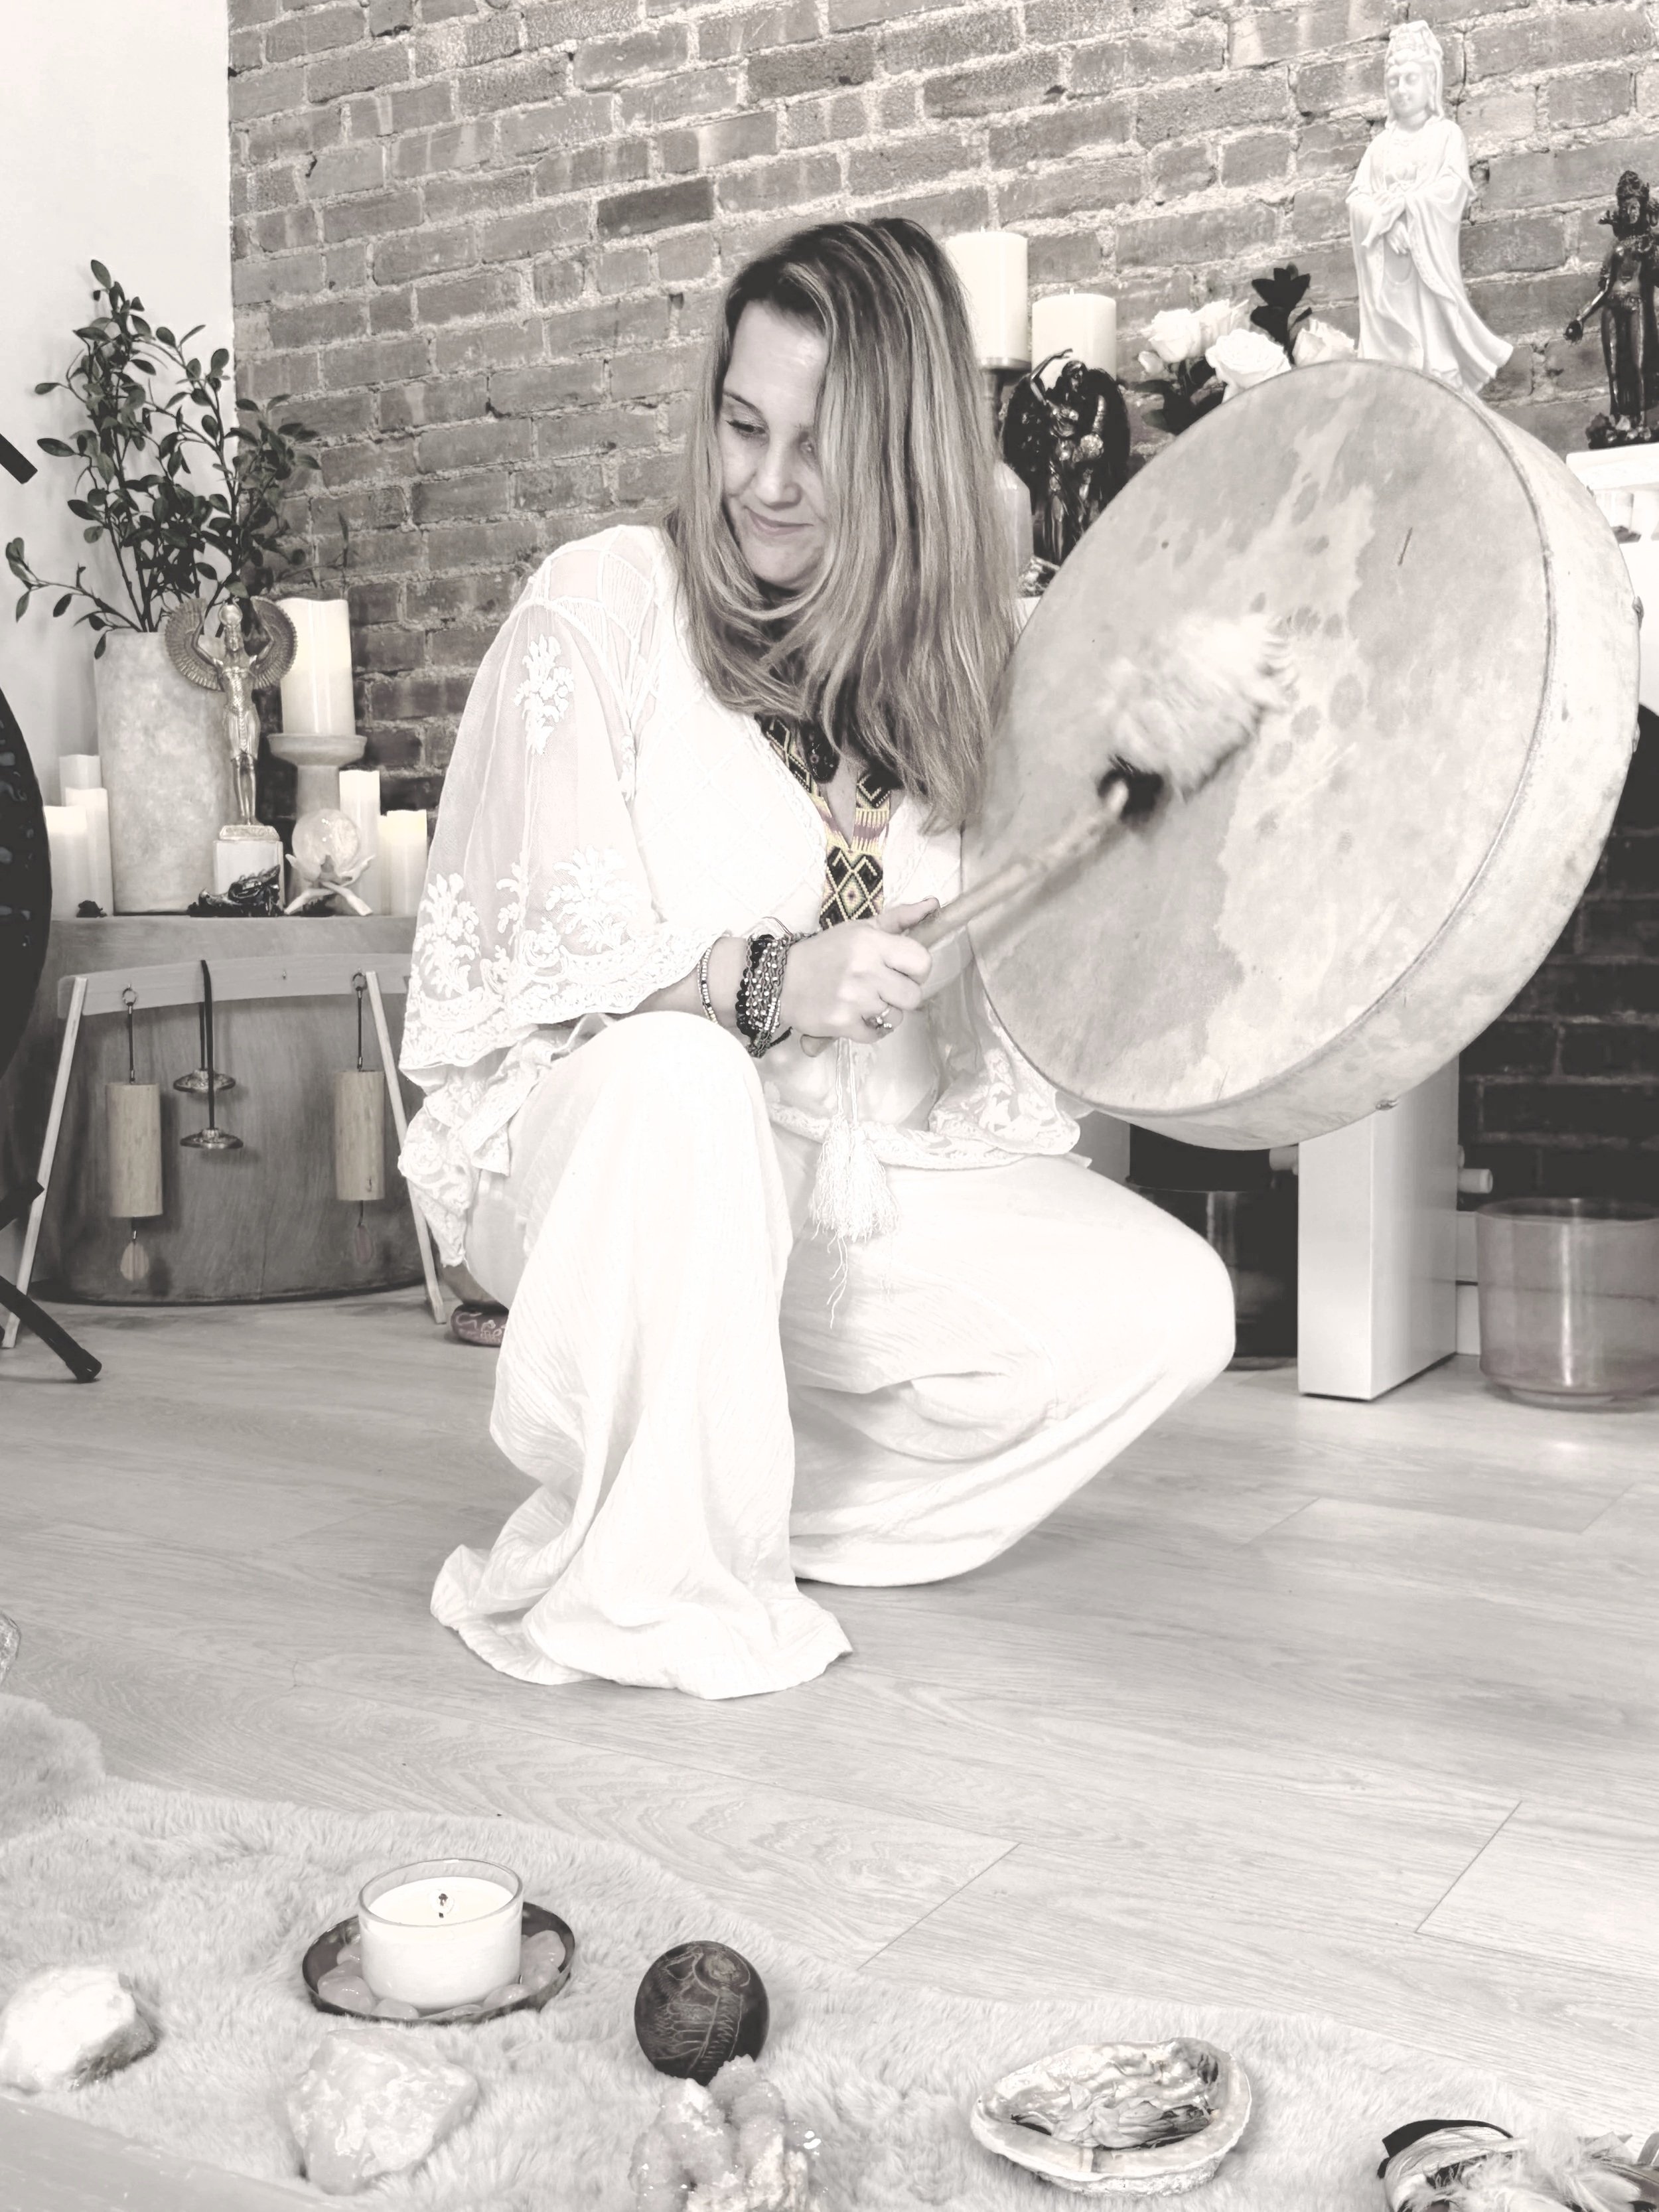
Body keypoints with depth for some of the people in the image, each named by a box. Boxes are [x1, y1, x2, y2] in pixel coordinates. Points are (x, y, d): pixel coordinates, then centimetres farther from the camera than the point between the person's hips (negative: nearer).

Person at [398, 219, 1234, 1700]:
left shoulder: (957, 651, 3)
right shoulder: (607, 605, -11)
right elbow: (542, 948, -15)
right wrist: (763, 981, -32)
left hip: (870, 1164, 5)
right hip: (594, 1133, -5)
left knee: (1166, 1308, -10)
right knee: (678, 1075, -40)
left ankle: (767, 1498, 3)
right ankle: (635, 1586, -20)